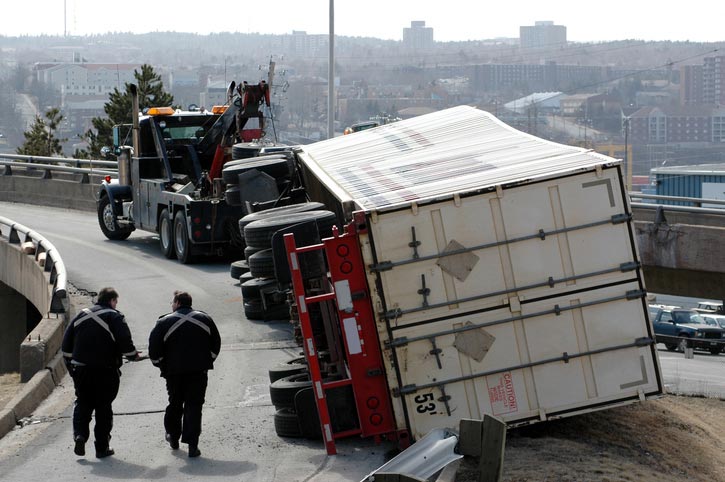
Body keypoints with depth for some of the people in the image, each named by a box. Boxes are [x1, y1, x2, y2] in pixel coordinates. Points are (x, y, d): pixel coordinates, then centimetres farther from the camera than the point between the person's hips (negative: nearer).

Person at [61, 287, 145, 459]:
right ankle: (102, 447, 6)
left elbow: (66, 343, 13)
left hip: (81, 369, 4)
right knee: (104, 407, 5)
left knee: (82, 404, 15)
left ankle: (79, 434, -7)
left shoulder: (81, 315, 11)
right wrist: (134, 356, 3)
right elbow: (125, 343, -15)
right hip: (105, 372, -4)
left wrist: (70, 364, 20)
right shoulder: (114, 317, -5)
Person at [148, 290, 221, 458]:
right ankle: (192, 445, -7)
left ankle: (173, 437, 32)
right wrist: (208, 360, 18)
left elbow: (154, 349, -6)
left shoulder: (164, 322, -4)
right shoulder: (205, 319, 7)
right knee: (194, 406, 1)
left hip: (174, 371, -1)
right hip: (199, 371, 1)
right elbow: (216, 344, 10)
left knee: (175, 404, 18)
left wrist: (161, 365, 8)